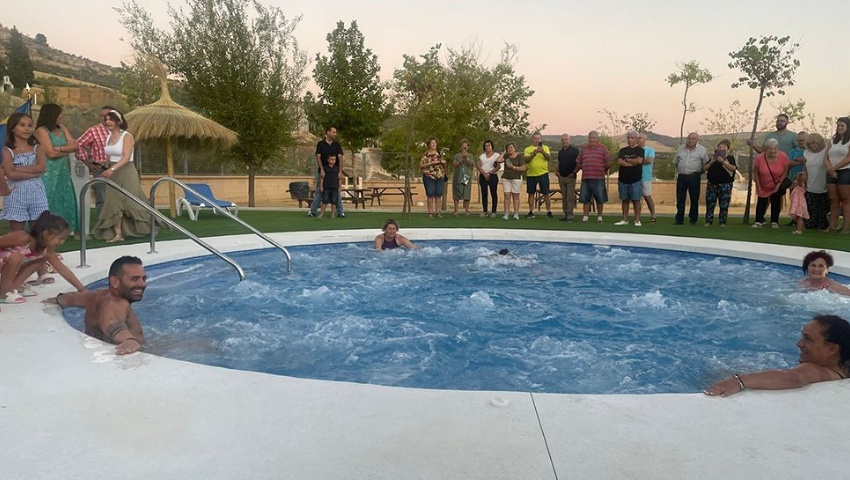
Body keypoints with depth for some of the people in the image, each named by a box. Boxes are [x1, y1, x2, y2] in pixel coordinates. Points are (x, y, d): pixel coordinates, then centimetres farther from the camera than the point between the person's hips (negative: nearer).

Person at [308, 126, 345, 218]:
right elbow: (318, 157, -8)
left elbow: (340, 158, -5)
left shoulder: (337, 144, 2)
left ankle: (340, 212, 6)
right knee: (319, 191, 5)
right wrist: (322, 169, -21)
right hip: (322, 171, -1)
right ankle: (313, 211, 11)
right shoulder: (320, 144, -2)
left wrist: (340, 172, -16)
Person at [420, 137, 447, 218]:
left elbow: (444, 164, 22)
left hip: (440, 176, 3)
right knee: (430, 195, -3)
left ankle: (438, 211, 9)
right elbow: (421, 165, -8)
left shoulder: (439, 153, 14)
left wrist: (443, 162, -2)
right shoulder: (425, 154, 1)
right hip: (429, 176, -3)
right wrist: (432, 163, -16)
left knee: (438, 195, 2)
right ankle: (430, 212, 2)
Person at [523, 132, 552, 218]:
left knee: (546, 193, 0)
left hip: (543, 173, -1)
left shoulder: (545, 148, 7)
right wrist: (534, 153, -23)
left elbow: (549, 157, -8)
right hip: (531, 174, 1)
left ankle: (549, 211, 8)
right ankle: (531, 212, 14)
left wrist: (542, 151, -25)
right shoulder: (527, 149, 6)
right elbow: (526, 160, -9)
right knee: (531, 194, 6)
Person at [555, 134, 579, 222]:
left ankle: (570, 215, -10)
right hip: (561, 177, 6)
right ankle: (565, 215, 14)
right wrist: (556, 171, 10)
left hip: (570, 177, -6)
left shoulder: (574, 150, -5)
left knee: (570, 197, -9)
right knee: (564, 198, 9)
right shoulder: (560, 152, 15)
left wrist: (574, 172, -15)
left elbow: (578, 163, -8)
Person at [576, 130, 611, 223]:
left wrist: (603, 171, 5)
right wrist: (584, 170, 10)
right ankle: (585, 216, 10)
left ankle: (599, 216, 14)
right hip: (585, 177, 3)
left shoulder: (603, 149, 2)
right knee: (585, 198, 4)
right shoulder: (583, 149, 13)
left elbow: (608, 163, 1)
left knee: (600, 199, 3)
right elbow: (579, 163, 17)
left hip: (599, 178, -3)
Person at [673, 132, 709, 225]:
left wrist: (699, 172, 2)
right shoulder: (681, 149, 10)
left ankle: (693, 219, 13)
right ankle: (679, 219, 6)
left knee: (694, 199, 4)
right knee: (680, 199, 2)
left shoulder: (702, 150, 1)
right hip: (681, 176, 3)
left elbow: (706, 164, 3)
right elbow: (675, 162, 20)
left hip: (694, 177, -3)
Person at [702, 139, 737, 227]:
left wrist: (723, 162, -24)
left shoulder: (730, 158, 5)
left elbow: (733, 168, -14)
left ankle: (722, 222, 5)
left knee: (724, 205, -1)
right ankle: (708, 221, 5)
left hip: (725, 184, -2)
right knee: (710, 204, 0)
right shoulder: (713, 157, 13)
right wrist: (711, 162, -12)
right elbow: (704, 169, 5)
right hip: (712, 184, 2)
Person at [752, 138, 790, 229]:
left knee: (775, 203, 4)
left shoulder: (783, 157, -19)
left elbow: (785, 172, -9)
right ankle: (758, 221, 9)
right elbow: (755, 173, -7)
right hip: (763, 187, 0)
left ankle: (774, 222, 14)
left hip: (777, 186, 0)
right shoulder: (759, 158, -20)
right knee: (761, 202, 2)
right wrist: (758, 186, -8)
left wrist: (779, 184, -16)